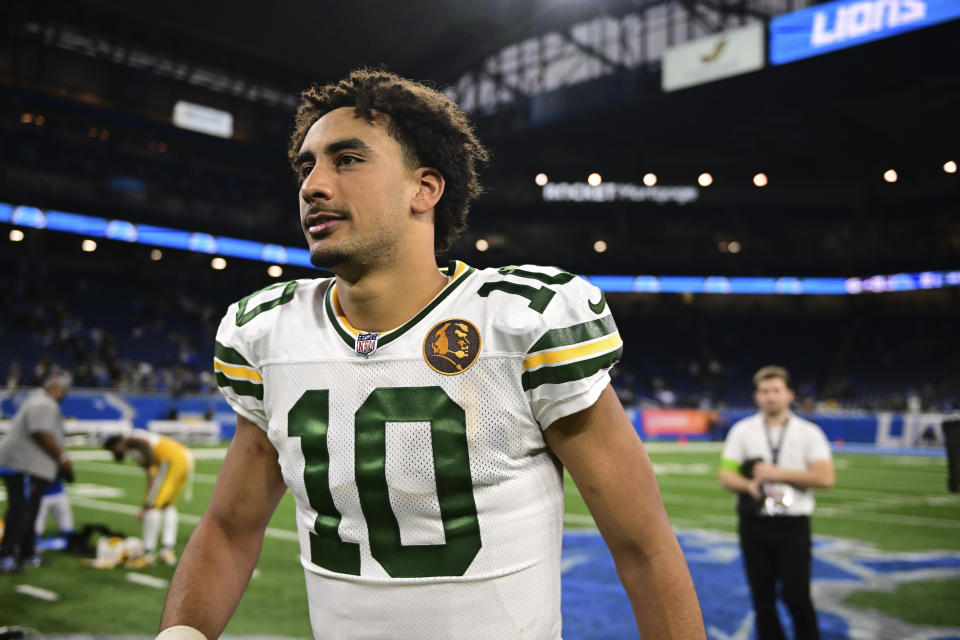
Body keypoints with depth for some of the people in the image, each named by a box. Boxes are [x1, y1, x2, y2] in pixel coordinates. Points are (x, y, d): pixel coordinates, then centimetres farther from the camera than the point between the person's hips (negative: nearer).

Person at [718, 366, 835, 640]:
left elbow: (825, 477, -7)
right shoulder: (742, 431, 7)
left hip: (794, 524, -1)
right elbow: (726, 475, 3)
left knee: (796, 596, -4)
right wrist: (749, 485, -18)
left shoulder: (809, 433, 3)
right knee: (763, 598, 7)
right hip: (754, 524, 2)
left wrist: (778, 473, -12)